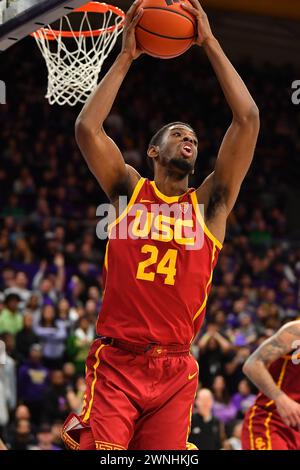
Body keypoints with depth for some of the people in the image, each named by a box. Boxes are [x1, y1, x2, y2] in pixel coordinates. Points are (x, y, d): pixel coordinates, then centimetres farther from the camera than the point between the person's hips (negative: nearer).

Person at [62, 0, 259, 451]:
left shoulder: (210, 203, 9)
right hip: (115, 362, -2)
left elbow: (248, 119, 3)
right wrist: (126, 57, 0)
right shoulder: (129, 190, 8)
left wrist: (210, 45, 5)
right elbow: (87, 128, -4)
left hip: (176, 371, 2)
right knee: (99, 450, -14)